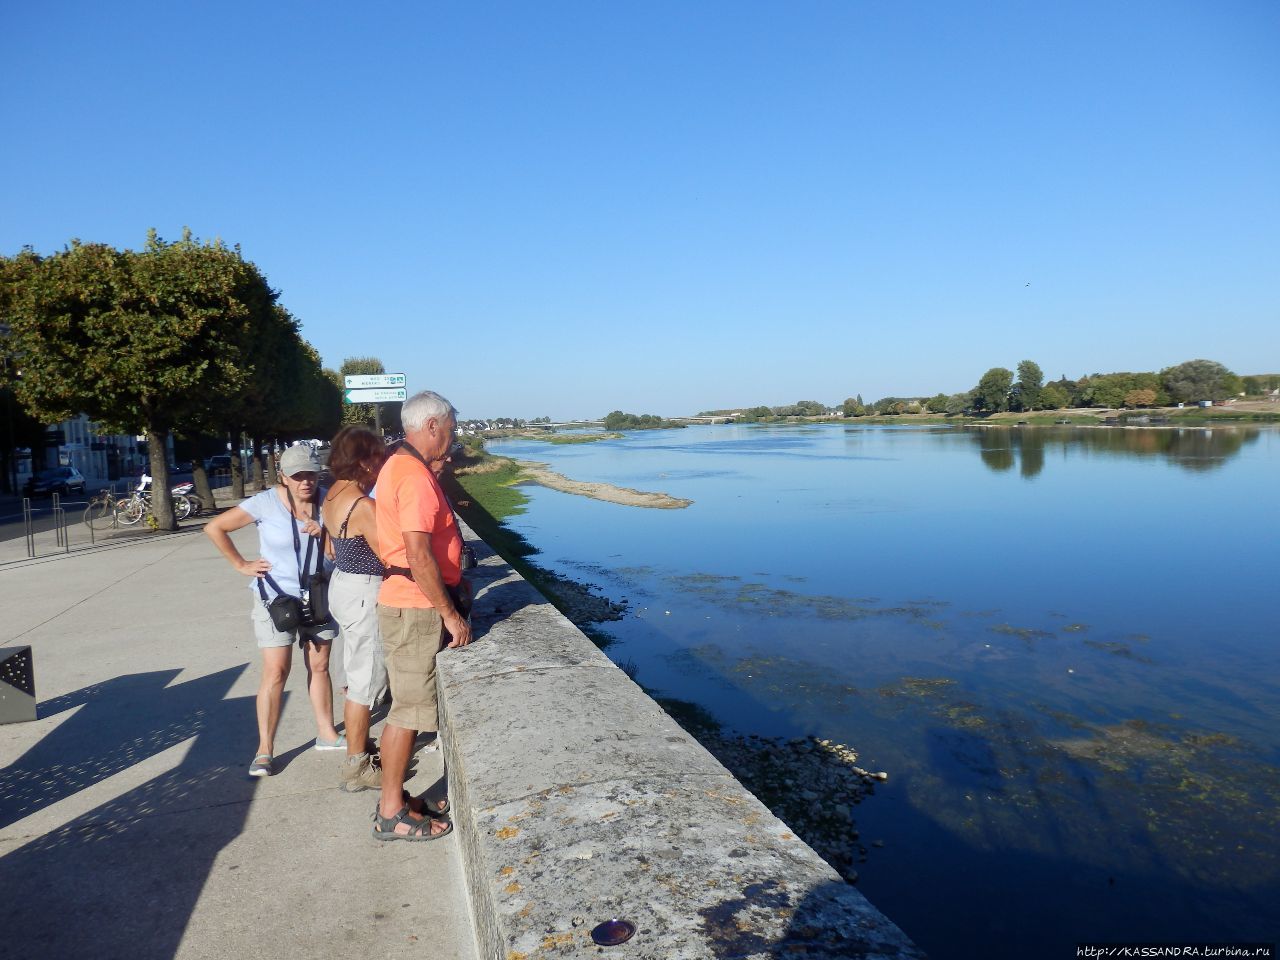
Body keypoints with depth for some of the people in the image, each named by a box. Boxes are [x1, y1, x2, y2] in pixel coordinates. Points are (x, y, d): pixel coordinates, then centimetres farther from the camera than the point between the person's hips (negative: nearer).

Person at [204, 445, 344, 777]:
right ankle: (264, 750, 4)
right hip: (276, 598, -4)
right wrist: (241, 565, -8)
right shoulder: (266, 503, -14)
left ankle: (326, 733, 24)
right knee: (275, 672, -5)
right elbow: (214, 527, -8)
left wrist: (324, 529, -19)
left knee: (319, 666, 12)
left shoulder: (325, 502, -3)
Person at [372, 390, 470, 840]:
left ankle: (394, 800, 28)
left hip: (403, 602, 10)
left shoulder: (399, 466, 13)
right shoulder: (415, 475, -19)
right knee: (407, 709, 0)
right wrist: (450, 614, -18)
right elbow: (419, 556, -24)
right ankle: (391, 814, 12)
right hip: (414, 606, -10)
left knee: (406, 705, 17)